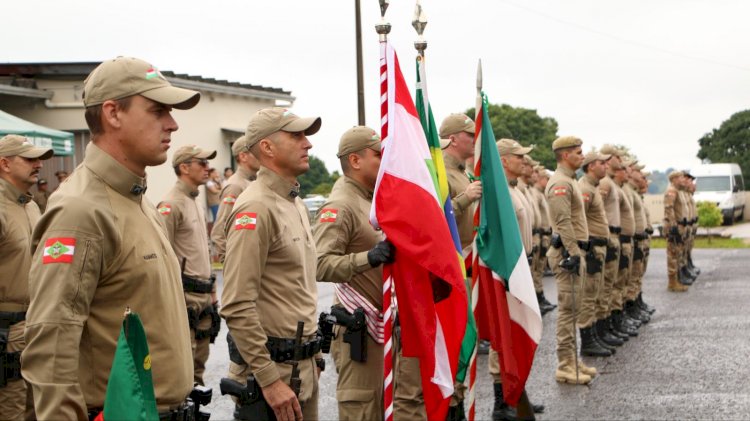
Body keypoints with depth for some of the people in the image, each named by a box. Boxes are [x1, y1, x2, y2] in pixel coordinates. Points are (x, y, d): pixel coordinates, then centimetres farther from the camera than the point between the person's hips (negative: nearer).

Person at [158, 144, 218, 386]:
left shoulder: (196, 204, 17)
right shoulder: (171, 205, -12)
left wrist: (212, 290, 22)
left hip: (203, 297, 9)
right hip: (184, 296, -9)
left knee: (199, 362, 14)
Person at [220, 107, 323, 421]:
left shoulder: (296, 203, 12)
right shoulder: (256, 208, -17)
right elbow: (237, 307, -23)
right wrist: (269, 380, -22)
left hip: (305, 363, 9)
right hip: (275, 367, -9)